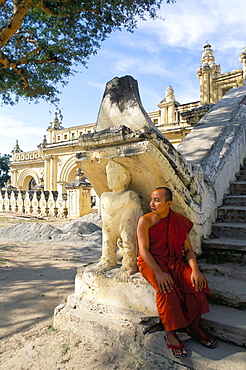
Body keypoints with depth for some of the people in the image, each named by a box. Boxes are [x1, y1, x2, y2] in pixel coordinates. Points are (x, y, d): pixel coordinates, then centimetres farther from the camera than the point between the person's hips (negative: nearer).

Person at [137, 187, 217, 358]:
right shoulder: (145, 221, -8)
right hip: (151, 262, -3)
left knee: (198, 282, -20)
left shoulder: (180, 221, 1)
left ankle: (194, 326, 1)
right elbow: (144, 250, -15)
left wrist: (195, 270, -15)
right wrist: (158, 273, -27)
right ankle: (170, 333, -11)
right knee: (166, 288, -30)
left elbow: (188, 249, 3)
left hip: (176, 261, 3)